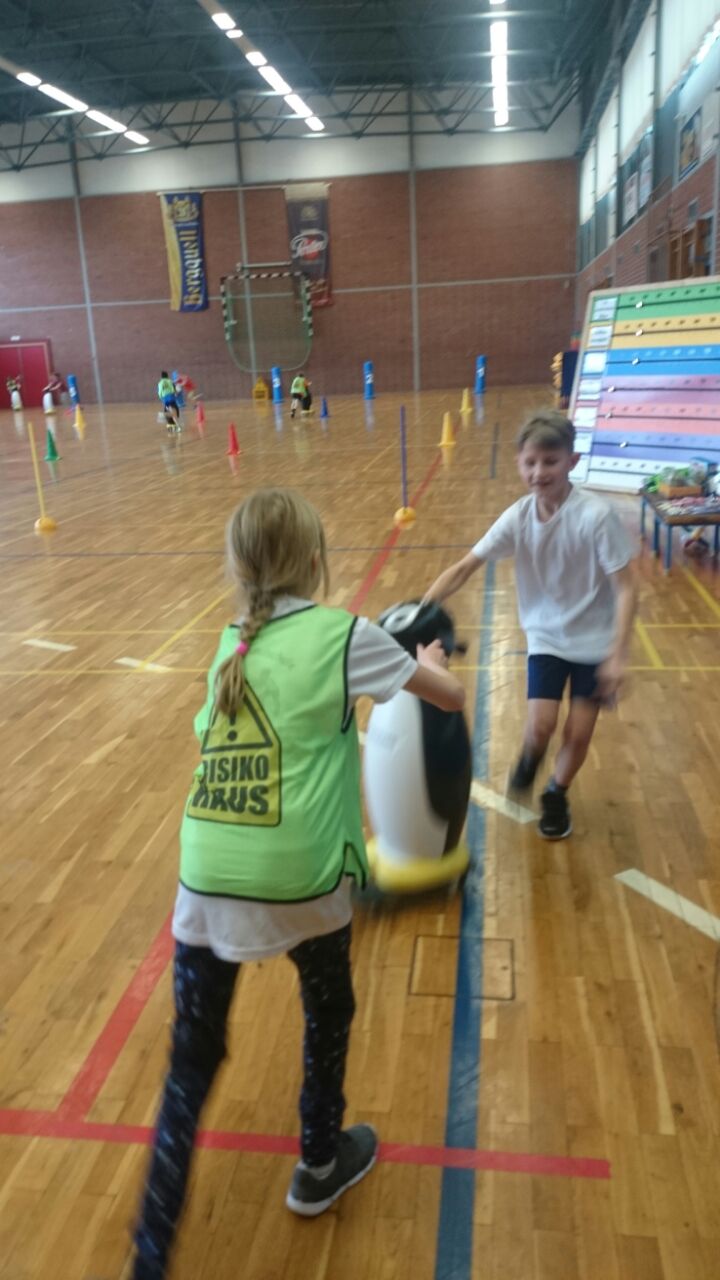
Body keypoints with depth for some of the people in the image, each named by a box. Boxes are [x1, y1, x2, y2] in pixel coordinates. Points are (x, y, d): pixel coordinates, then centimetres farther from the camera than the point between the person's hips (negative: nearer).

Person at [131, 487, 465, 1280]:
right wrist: (425, 661, 30)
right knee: (327, 1013, 26)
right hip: (297, 881, -3)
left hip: (204, 881, 4)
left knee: (191, 1063, 17)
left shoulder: (231, 644, 11)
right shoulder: (344, 635, -4)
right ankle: (320, 1165, 48)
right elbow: (451, 698, 6)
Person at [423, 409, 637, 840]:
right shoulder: (518, 518, -13)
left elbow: (626, 587, -19)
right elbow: (464, 568, -11)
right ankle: (530, 758, 27)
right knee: (540, 726, -11)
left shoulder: (596, 515, -24)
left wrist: (617, 655, -23)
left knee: (579, 733, 3)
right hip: (546, 636, 2)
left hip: (594, 639, -2)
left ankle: (556, 796, 33)